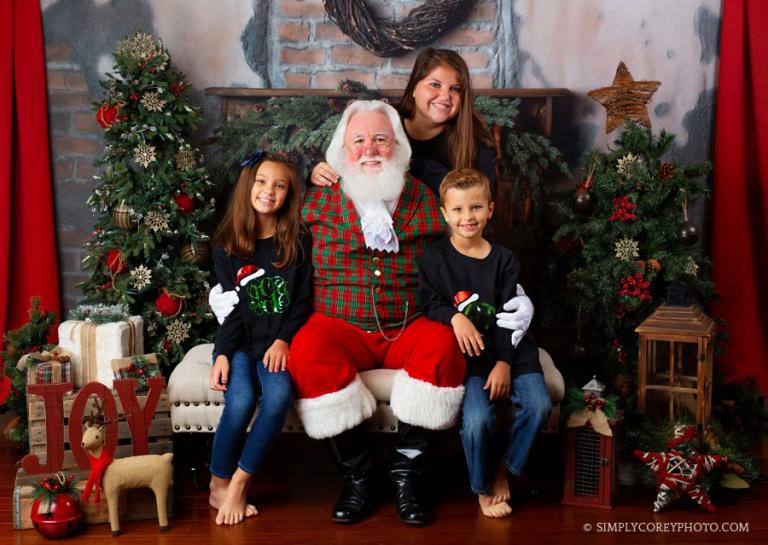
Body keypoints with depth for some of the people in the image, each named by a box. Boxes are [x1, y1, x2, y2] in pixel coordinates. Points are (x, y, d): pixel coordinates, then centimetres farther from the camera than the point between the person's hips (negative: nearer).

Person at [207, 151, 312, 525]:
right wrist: (222, 353, -14)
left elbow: (303, 302, 2)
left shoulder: (299, 243, 5)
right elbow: (229, 307, 1)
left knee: (279, 396, -31)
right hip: (239, 342, 0)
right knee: (241, 401, -28)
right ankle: (219, 486, -6)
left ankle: (239, 483, -16)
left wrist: (283, 340, -15)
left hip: (279, 342, 0)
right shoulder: (227, 245, 6)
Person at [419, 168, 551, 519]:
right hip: (466, 353, -2)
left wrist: (504, 362, -10)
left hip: (511, 348, 3)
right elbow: (429, 303, 0)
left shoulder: (504, 260, 6)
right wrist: (455, 317, -22)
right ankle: (483, 489, 5)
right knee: (477, 418, -24)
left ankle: (506, 469, 9)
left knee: (539, 405, -19)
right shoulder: (434, 257, 4)